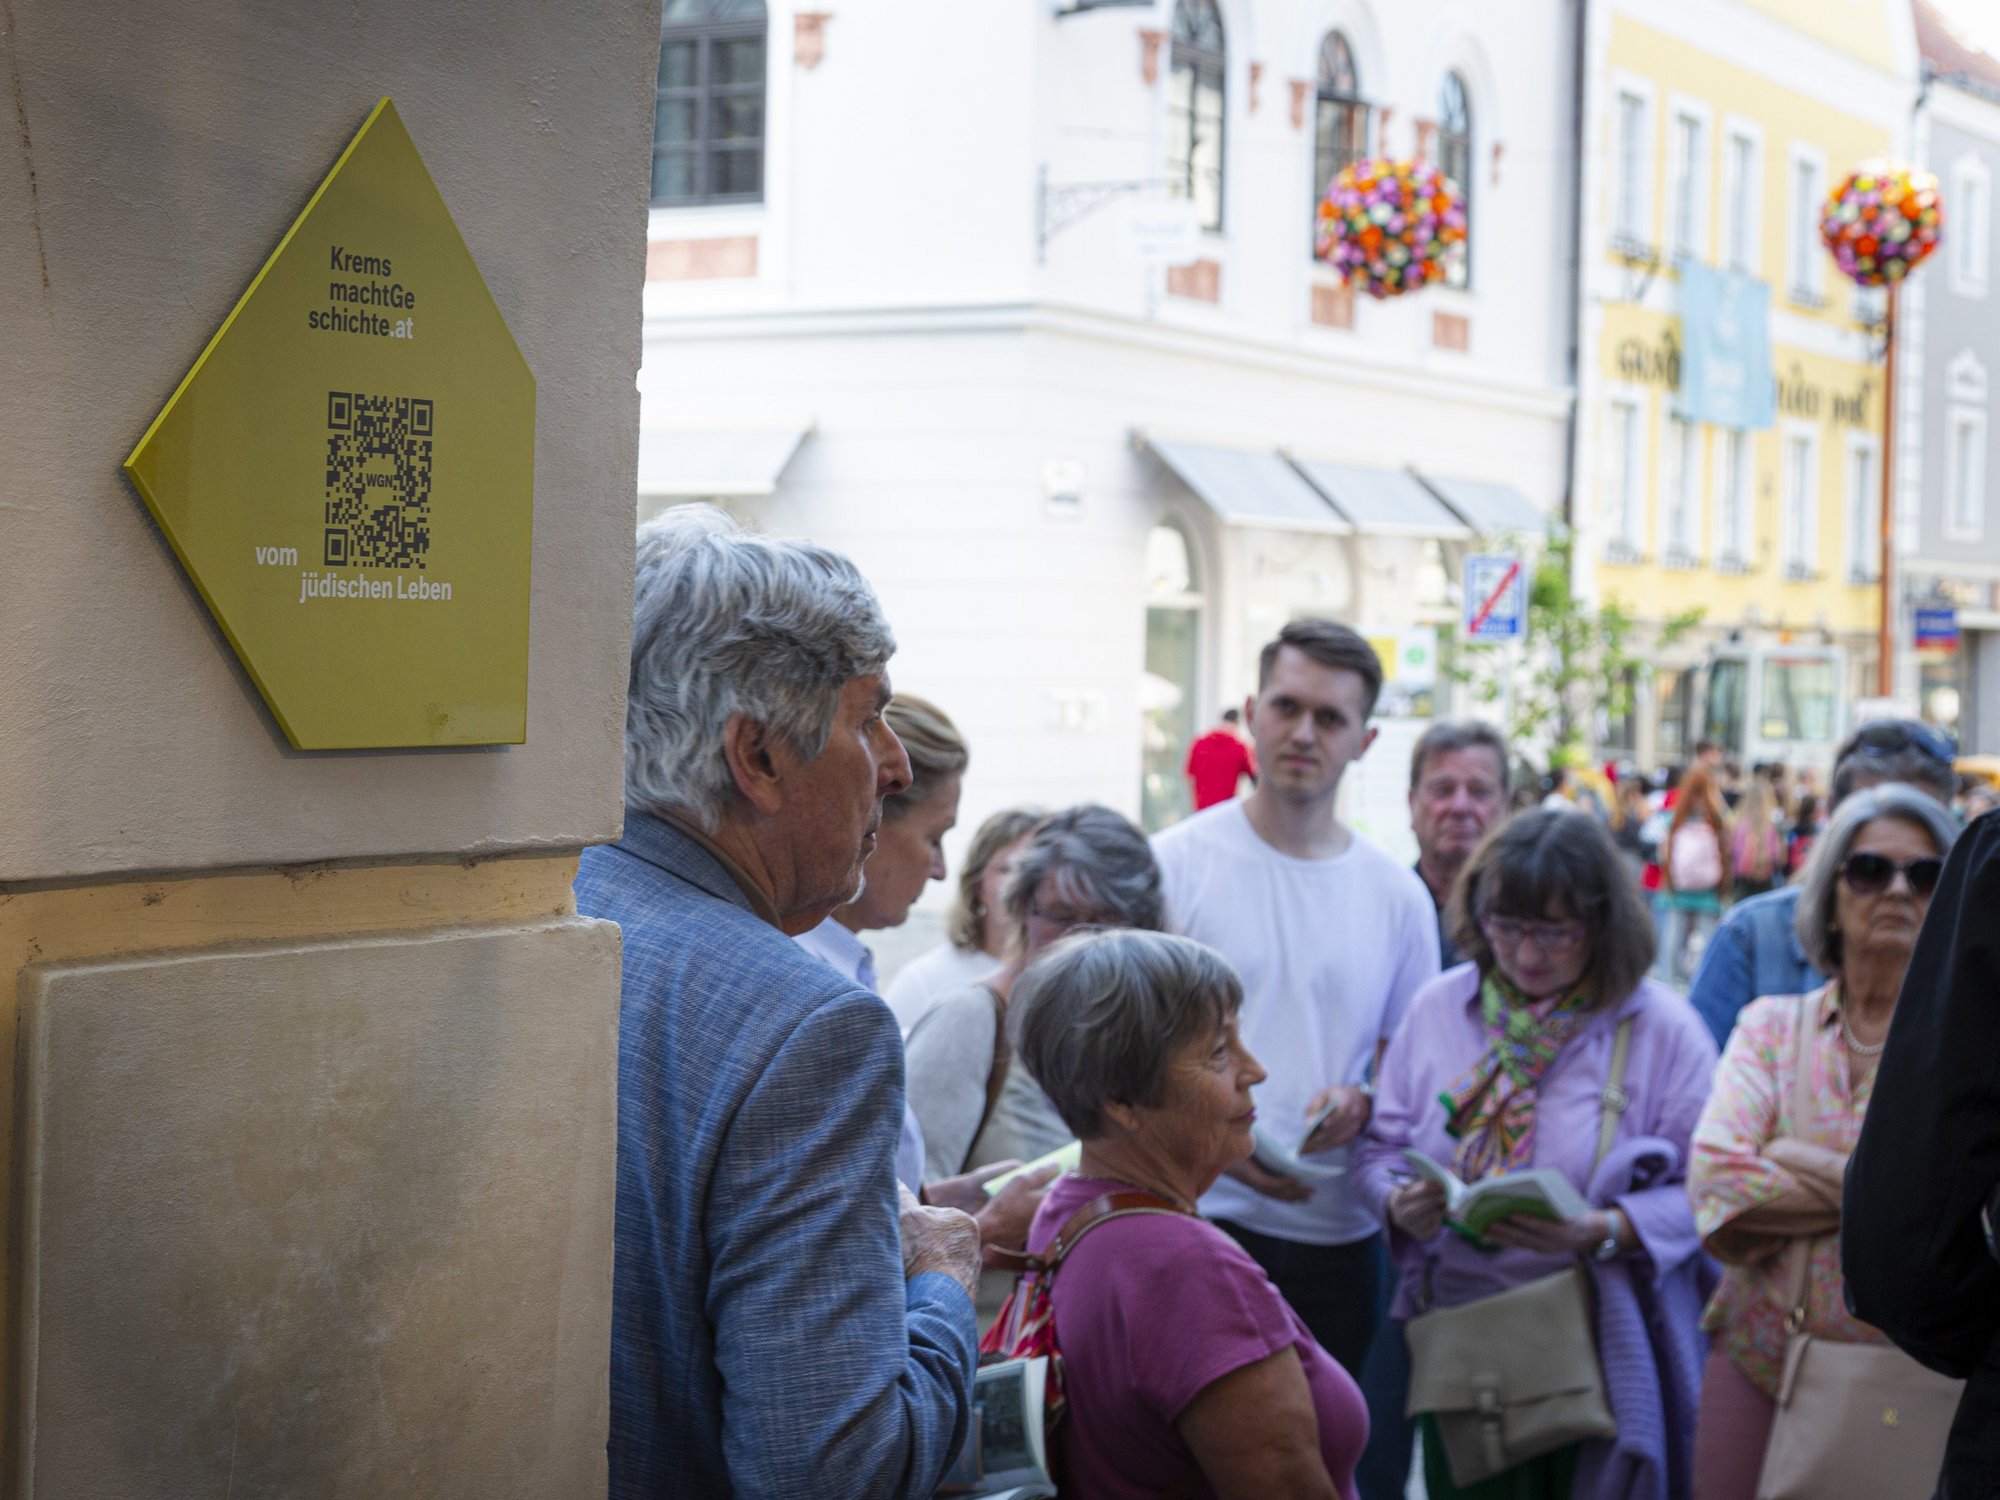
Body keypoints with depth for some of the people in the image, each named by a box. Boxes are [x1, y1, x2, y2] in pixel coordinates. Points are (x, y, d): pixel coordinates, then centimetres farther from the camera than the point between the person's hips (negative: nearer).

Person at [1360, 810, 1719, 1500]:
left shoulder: (1664, 1028, -6)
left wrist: (1601, 1231, -25)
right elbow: (1383, 1149, 10)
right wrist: (1400, 1203, -11)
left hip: (1602, 1355, -3)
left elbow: (1697, 1195, -10)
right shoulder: (1438, 1008, 5)